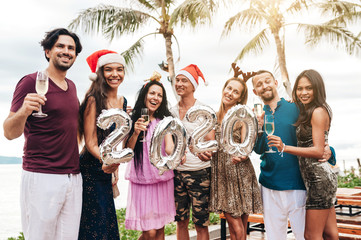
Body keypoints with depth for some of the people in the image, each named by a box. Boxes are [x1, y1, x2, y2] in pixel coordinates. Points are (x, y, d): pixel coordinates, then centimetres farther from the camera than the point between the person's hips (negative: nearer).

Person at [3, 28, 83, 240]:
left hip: (73, 177, 6)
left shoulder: (71, 86, 14)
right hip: (42, 177, -6)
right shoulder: (31, 82, -6)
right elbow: (9, 132, -10)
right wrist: (22, 112, -31)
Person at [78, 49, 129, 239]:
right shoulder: (94, 100, -14)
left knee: (108, 222, 13)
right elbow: (90, 142, -16)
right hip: (90, 169, -7)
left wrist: (115, 167, 14)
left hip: (107, 169, 7)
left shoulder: (122, 101, 9)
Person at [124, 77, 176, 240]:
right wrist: (135, 133, -20)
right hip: (141, 180, -3)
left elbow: (169, 146, -6)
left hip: (163, 179, 3)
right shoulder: (133, 121, -1)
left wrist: (173, 152, -29)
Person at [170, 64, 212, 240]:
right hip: (176, 171, 4)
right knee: (181, 222, 11)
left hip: (199, 172, -4)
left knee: (201, 224, 0)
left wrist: (207, 154, -23)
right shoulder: (171, 111, 8)